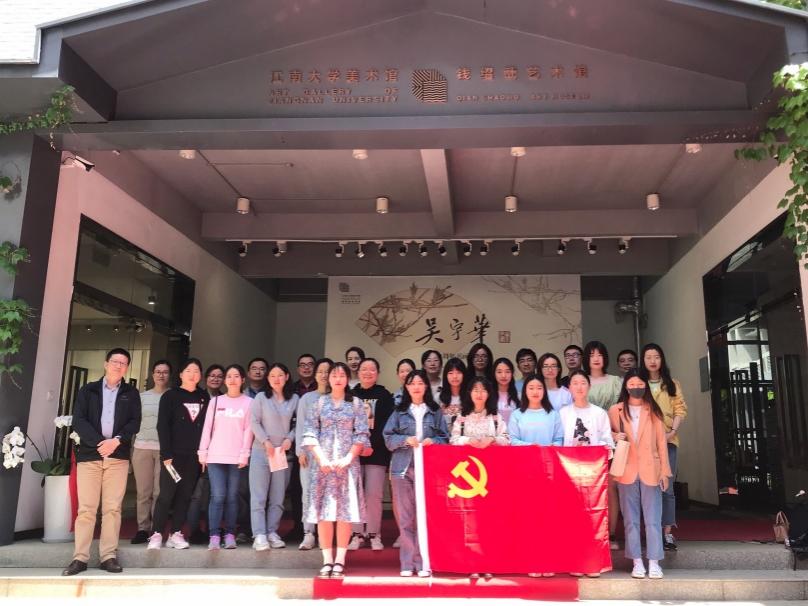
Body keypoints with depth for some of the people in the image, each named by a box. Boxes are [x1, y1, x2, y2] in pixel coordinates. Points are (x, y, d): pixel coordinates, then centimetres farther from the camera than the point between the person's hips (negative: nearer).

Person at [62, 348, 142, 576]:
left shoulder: (131, 393, 12)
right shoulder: (88, 390, 11)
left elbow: (134, 423, 3)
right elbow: (78, 421, 0)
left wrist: (116, 441, -15)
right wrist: (99, 442, -13)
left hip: (118, 456, 1)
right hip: (89, 454, 0)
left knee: (112, 508, -1)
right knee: (86, 508, -3)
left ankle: (109, 556, 3)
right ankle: (80, 557, 2)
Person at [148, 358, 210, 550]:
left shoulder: (204, 397, 10)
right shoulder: (170, 396, 2)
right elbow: (162, 426, -4)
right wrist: (166, 453, -12)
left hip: (194, 455, 3)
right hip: (174, 453, -3)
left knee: (185, 496, 4)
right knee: (166, 495, -5)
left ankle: (176, 534, 10)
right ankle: (156, 534, 2)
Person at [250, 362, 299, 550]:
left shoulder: (294, 399, 4)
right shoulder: (261, 397, 0)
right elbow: (254, 422, -4)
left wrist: (290, 438, -8)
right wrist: (266, 441, -12)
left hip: (283, 453, 2)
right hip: (261, 452, -2)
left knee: (278, 496, 6)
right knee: (259, 495, -3)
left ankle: (272, 532, 15)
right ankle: (259, 535, -3)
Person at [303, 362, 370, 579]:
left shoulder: (356, 404, 7)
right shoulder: (319, 403, 9)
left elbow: (362, 435, 1)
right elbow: (310, 433, 3)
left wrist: (348, 458, -10)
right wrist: (321, 459, -8)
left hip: (347, 463, -1)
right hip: (323, 462, 1)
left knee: (345, 511, -3)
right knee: (323, 512, -1)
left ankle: (339, 561, 3)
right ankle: (327, 561, 4)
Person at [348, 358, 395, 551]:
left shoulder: (385, 396, 4)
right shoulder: (351, 396, 8)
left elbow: (387, 425, -3)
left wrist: (372, 445, -12)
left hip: (377, 453, -1)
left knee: (374, 495, -2)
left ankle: (374, 534, 9)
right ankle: (357, 534, 11)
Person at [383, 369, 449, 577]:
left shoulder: (435, 412, 10)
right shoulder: (399, 412, 10)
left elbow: (445, 438, 8)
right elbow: (388, 438, 5)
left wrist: (433, 441, -11)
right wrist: (406, 440, -12)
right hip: (403, 467, 1)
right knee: (405, 517, 1)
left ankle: (423, 563, 5)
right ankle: (408, 563, 8)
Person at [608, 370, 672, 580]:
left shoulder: (654, 411, 7)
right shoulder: (615, 411, 6)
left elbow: (661, 442, 6)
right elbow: (608, 435, 15)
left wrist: (665, 471, 2)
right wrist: (615, 436, -9)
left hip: (650, 471, 0)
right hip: (627, 471, 0)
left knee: (653, 519, -1)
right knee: (631, 519, 4)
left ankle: (654, 562, 4)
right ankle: (637, 561, 11)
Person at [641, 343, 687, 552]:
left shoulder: (672, 384, 13)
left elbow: (680, 410, 6)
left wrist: (672, 432, -8)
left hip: (667, 440, 1)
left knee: (667, 488, -2)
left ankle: (667, 533, 2)